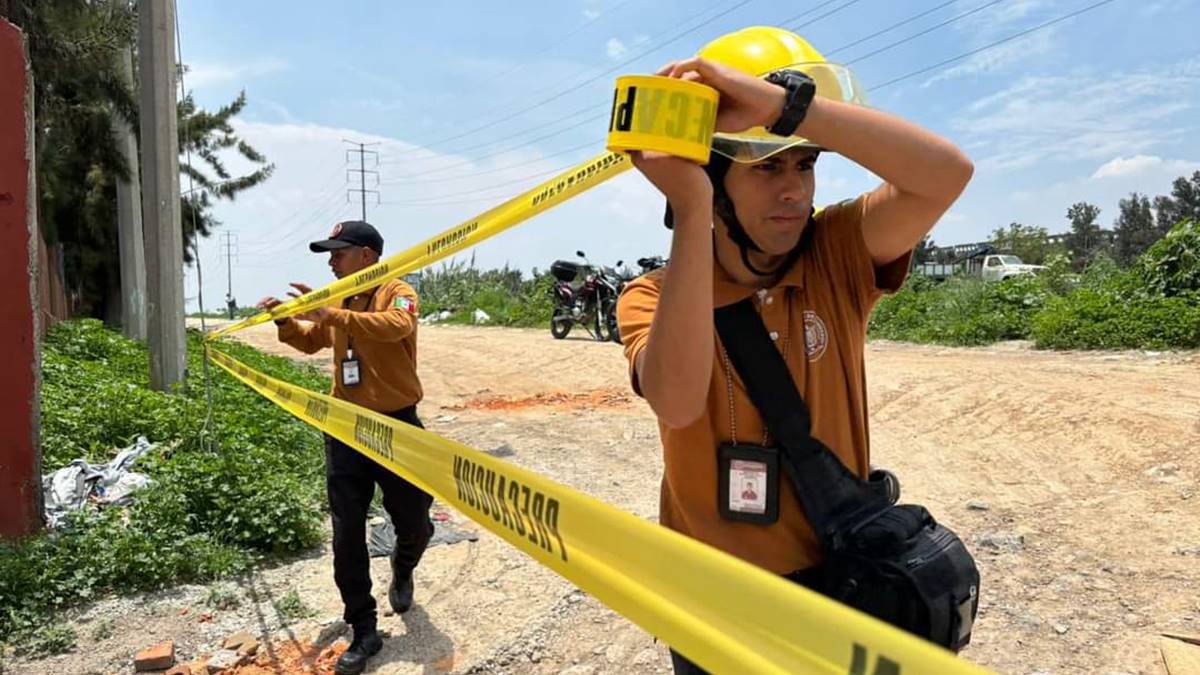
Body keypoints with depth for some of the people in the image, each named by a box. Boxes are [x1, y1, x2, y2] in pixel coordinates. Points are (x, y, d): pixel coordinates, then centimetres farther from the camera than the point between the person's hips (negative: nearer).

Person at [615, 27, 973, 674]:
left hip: (837, 577, 2)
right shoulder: (652, 296, -13)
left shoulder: (837, 257, -9)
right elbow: (677, 403, -34)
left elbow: (946, 172, -27)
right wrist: (691, 210, -38)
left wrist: (780, 100, -36)